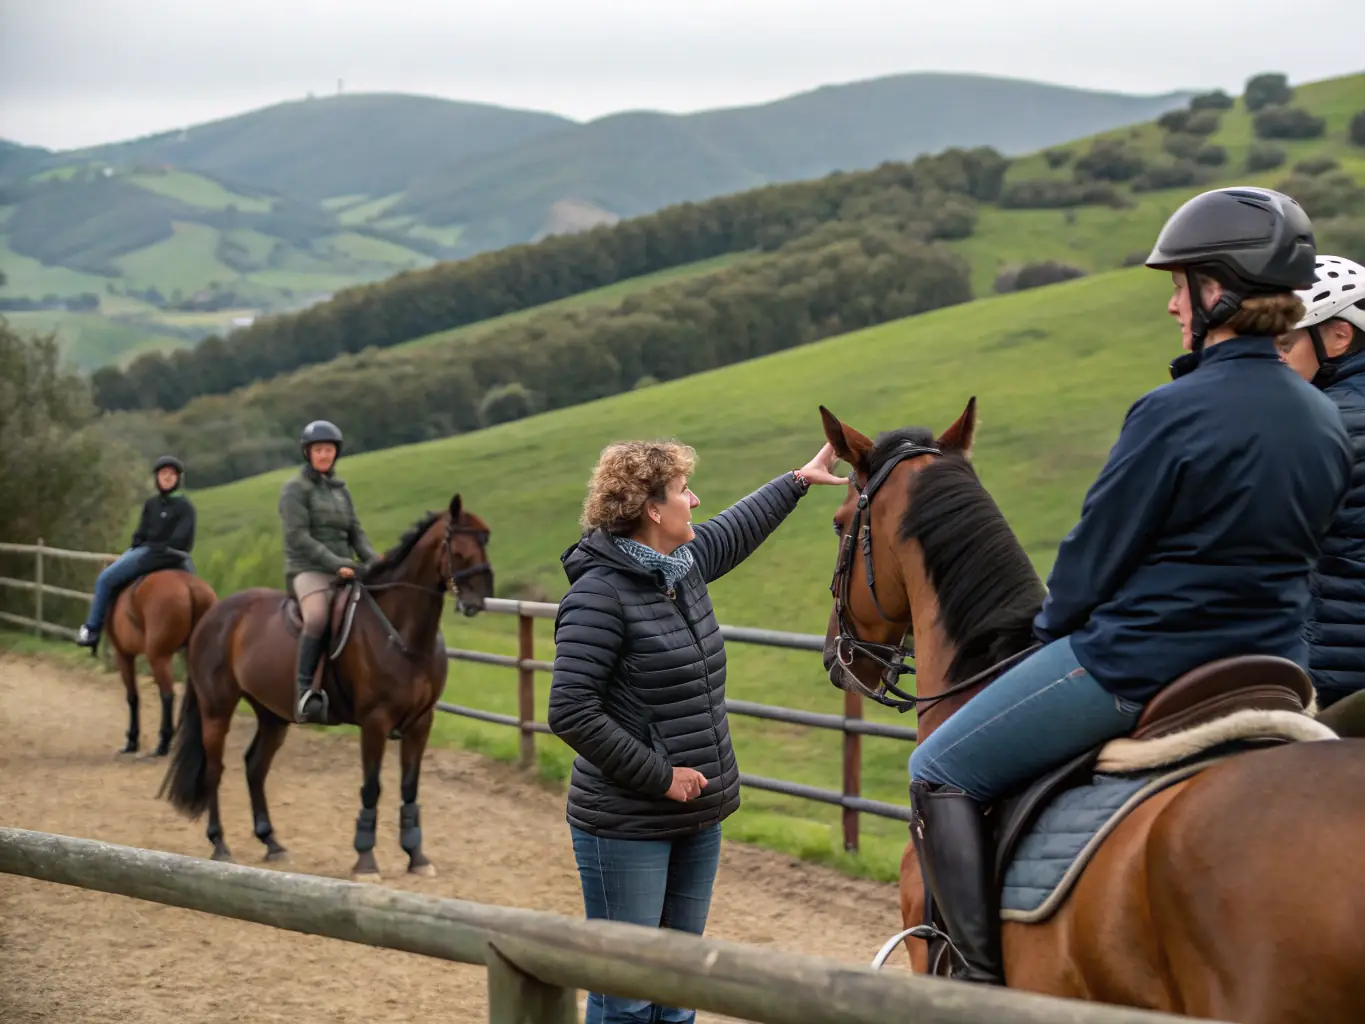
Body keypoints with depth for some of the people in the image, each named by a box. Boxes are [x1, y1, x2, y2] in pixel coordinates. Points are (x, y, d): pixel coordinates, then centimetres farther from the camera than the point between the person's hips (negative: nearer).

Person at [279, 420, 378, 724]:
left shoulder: (341, 489, 18)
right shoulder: (295, 488, -2)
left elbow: (355, 533, 15)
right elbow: (298, 538, -12)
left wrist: (375, 560, -4)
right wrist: (336, 563, -21)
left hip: (344, 571, 7)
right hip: (308, 570, -7)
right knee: (318, 618, -36)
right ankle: (304, 692, -32)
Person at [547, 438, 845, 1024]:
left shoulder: (687, 566, 7)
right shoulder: (600, 593, -18)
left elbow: (738, 528, 31)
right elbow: (570, 712, -23)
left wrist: (798, 480, 41)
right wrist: (659, 775, -19)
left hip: (698, 821, 9)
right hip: (627, 827, -9)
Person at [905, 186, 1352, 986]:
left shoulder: (1175, 414, -19)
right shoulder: (1328, 424, 3)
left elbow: (1095, 557, -11)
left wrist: (1051, 628, 7)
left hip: (1138, 666, -8)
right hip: (1272, 674, 8)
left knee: (942, 773, 5)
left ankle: (984, 975, -3)